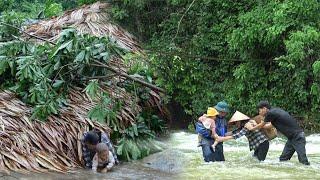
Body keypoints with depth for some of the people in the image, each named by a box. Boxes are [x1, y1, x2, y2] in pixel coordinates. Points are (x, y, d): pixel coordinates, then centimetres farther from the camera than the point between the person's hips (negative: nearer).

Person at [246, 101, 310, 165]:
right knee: (283, 159, 7)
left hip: (297, 137, -10)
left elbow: (261, 125, 2)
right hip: (291, 138, 10)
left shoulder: (270, 113, -14)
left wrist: (252, 128, 20)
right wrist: (256, 126, 39)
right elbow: (271, 126, 30)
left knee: (303, 161, -13)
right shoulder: (276, 110, 13)